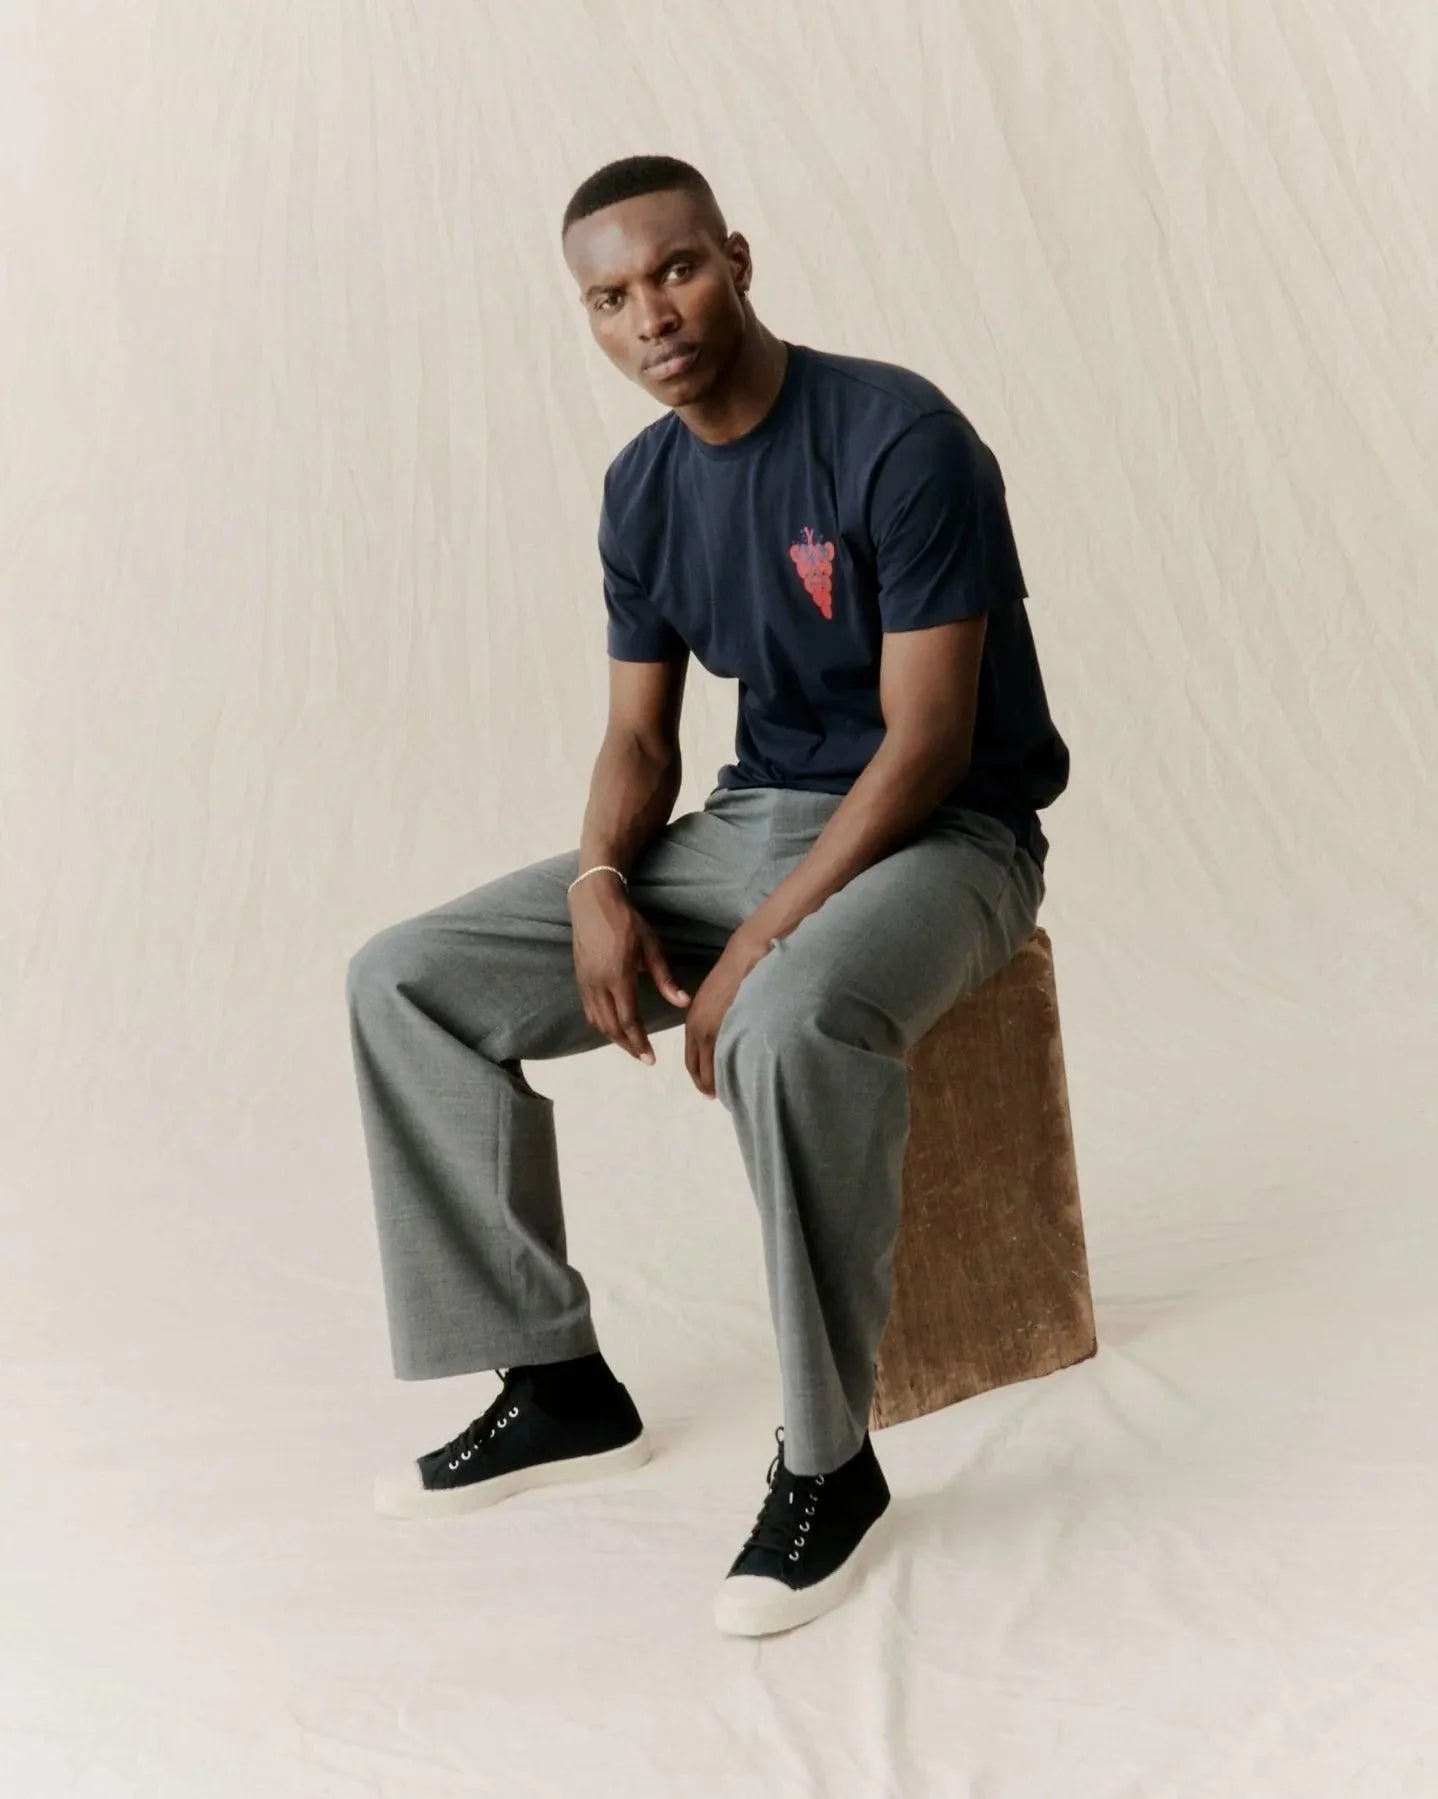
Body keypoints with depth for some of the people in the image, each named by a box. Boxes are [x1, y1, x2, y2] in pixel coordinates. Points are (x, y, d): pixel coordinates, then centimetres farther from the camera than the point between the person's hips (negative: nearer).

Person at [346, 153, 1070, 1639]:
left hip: (940, 836, -7)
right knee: (404, 981, -5)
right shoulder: (645, 488, 5)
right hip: (754, 819, 7)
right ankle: (558, 1384, 2)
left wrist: (764, 941, -25)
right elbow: (640, 735, 10)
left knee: (788, 1027, -42)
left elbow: (928, 739, -20)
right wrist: (601, 882, -12)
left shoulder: (899, 439, -17)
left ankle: (829, 1459, -21)